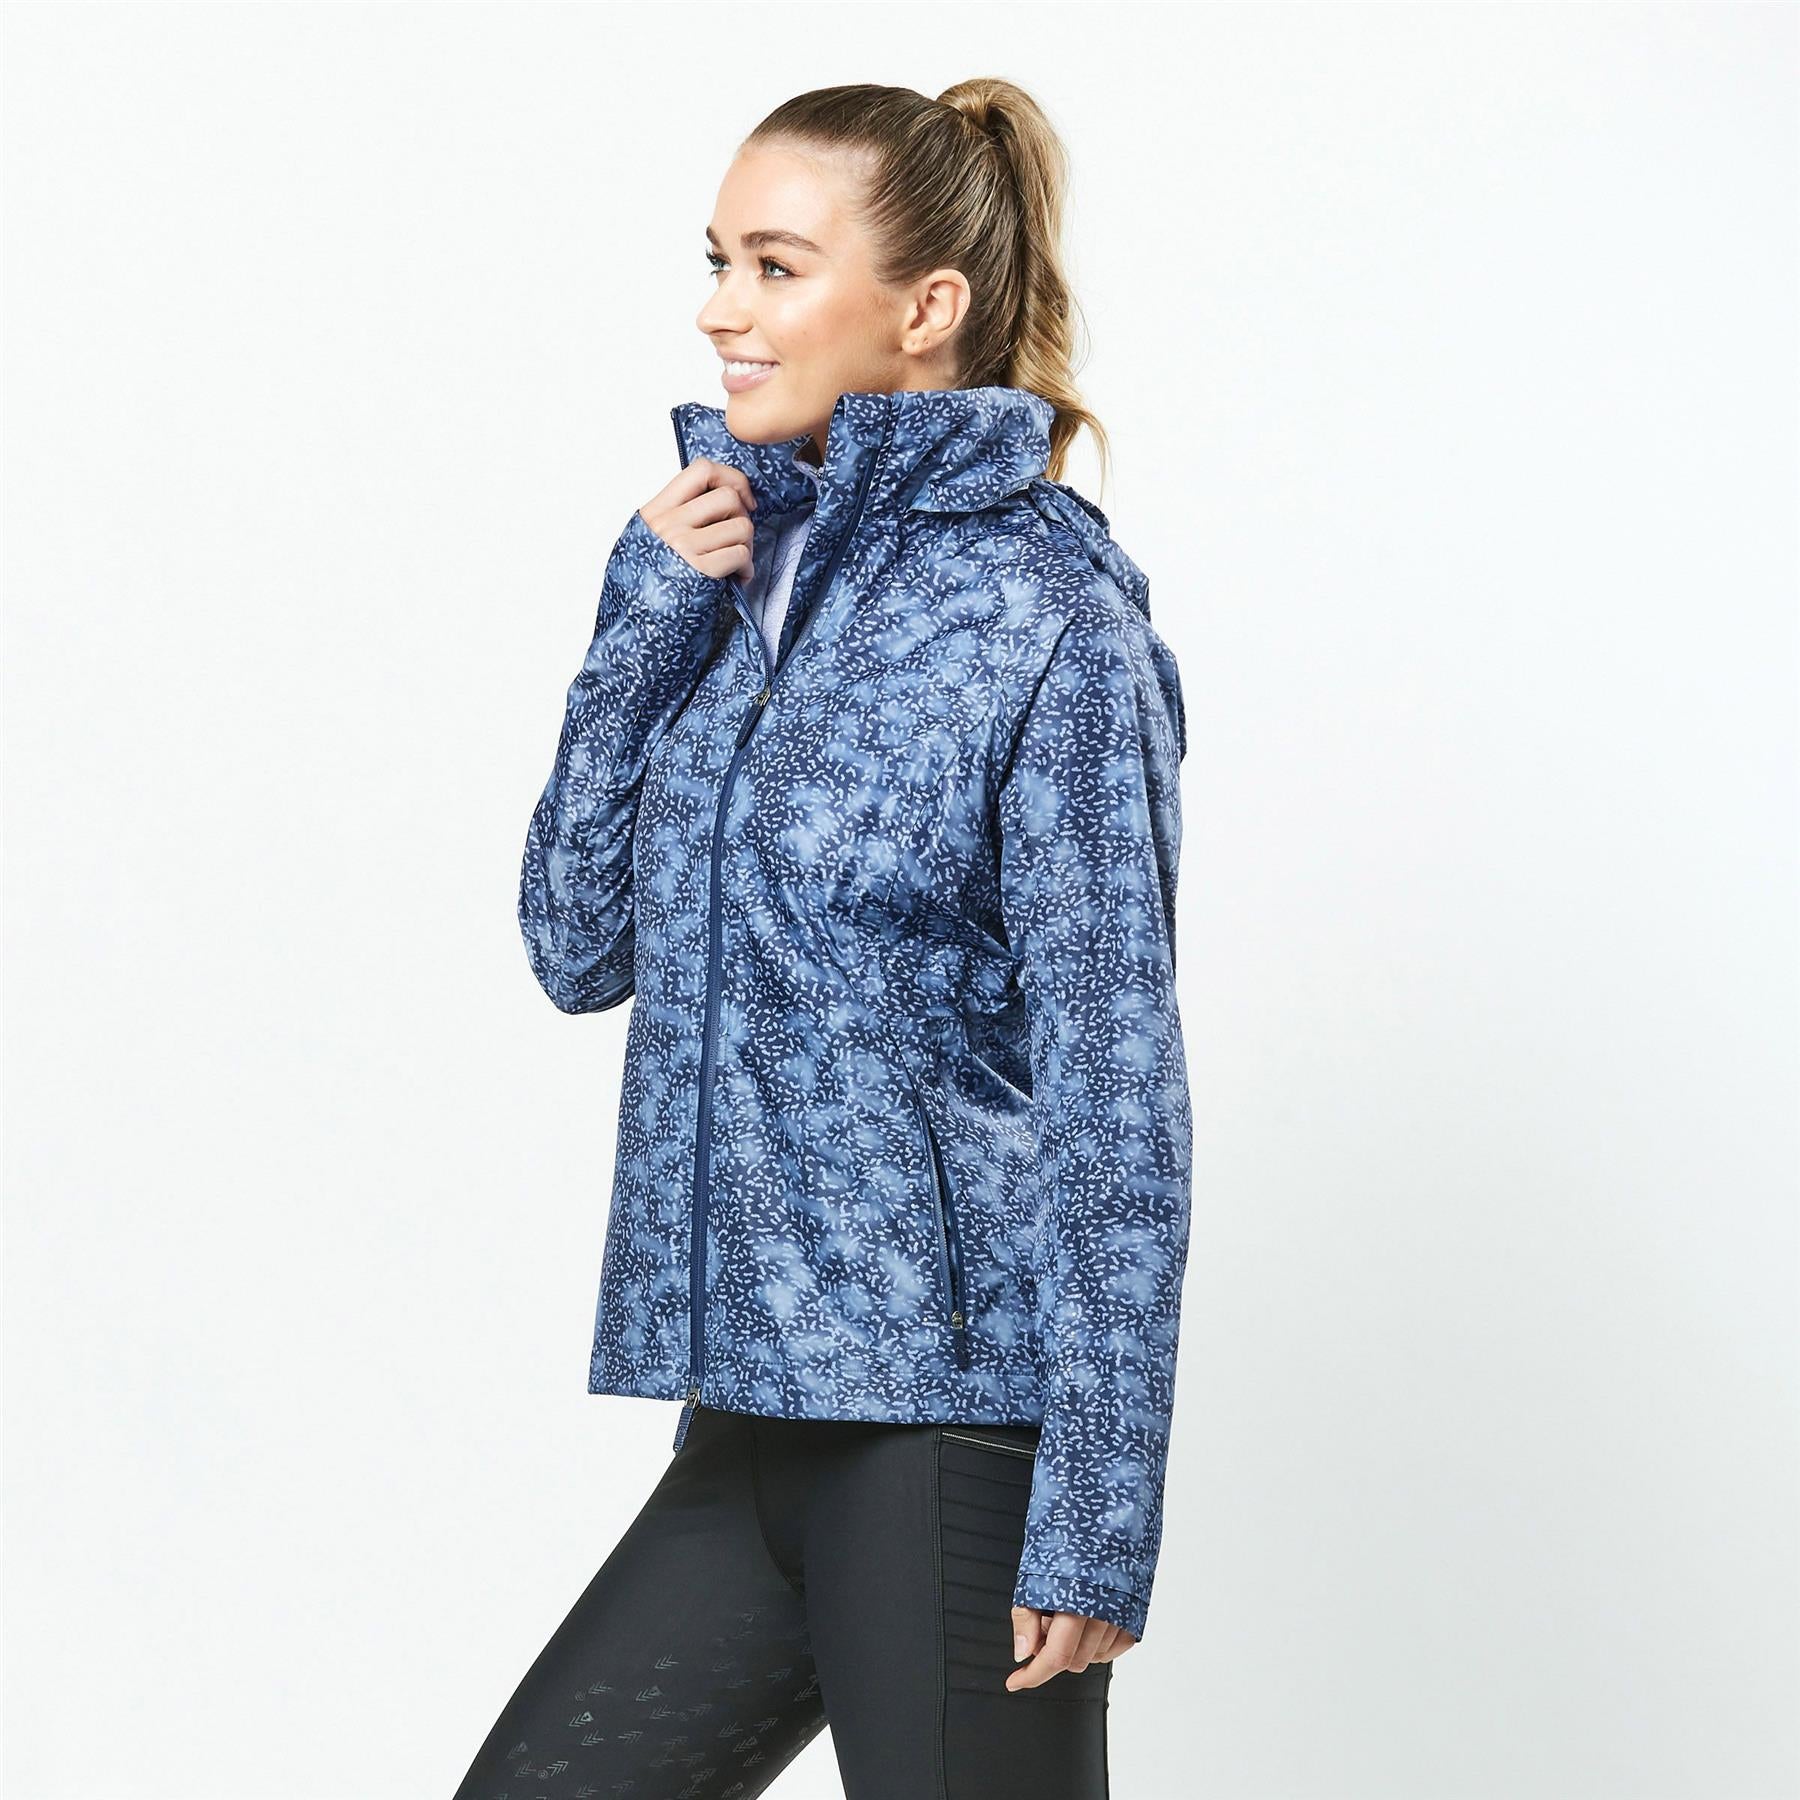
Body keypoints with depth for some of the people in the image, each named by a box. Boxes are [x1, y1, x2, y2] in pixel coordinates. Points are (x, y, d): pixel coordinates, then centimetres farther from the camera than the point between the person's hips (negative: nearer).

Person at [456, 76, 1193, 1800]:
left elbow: (1113, 1085, -14)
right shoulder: (742, 573, 10)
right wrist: (650, 614, -2)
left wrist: (1096, 1515, -16)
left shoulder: (1046, 616, -11)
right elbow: (580, 944, 8)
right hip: (763, 1400, 8)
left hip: (959, 1409, -7)